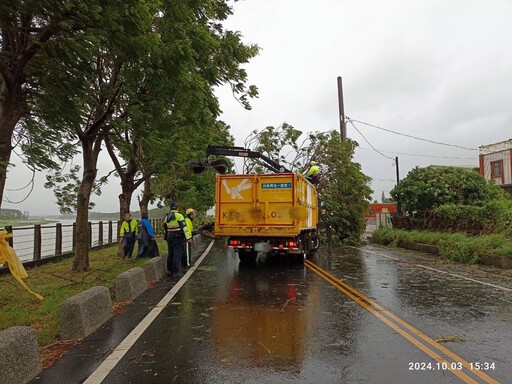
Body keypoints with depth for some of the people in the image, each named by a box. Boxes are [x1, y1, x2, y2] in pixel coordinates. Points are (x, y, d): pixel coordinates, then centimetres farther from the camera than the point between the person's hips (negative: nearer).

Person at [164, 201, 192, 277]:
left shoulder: (167, 217, 11)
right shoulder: (179, 215, -12)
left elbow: (165, 228, 18)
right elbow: (184, 227, -18)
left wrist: (167, 238, 29)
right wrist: (188, 237, -19)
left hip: (170, 237, 7)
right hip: (178, 237, -7)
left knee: (170, 254, 14)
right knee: (177, 254, -4)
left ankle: (169, 270, 21)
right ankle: (175, 272, -3)